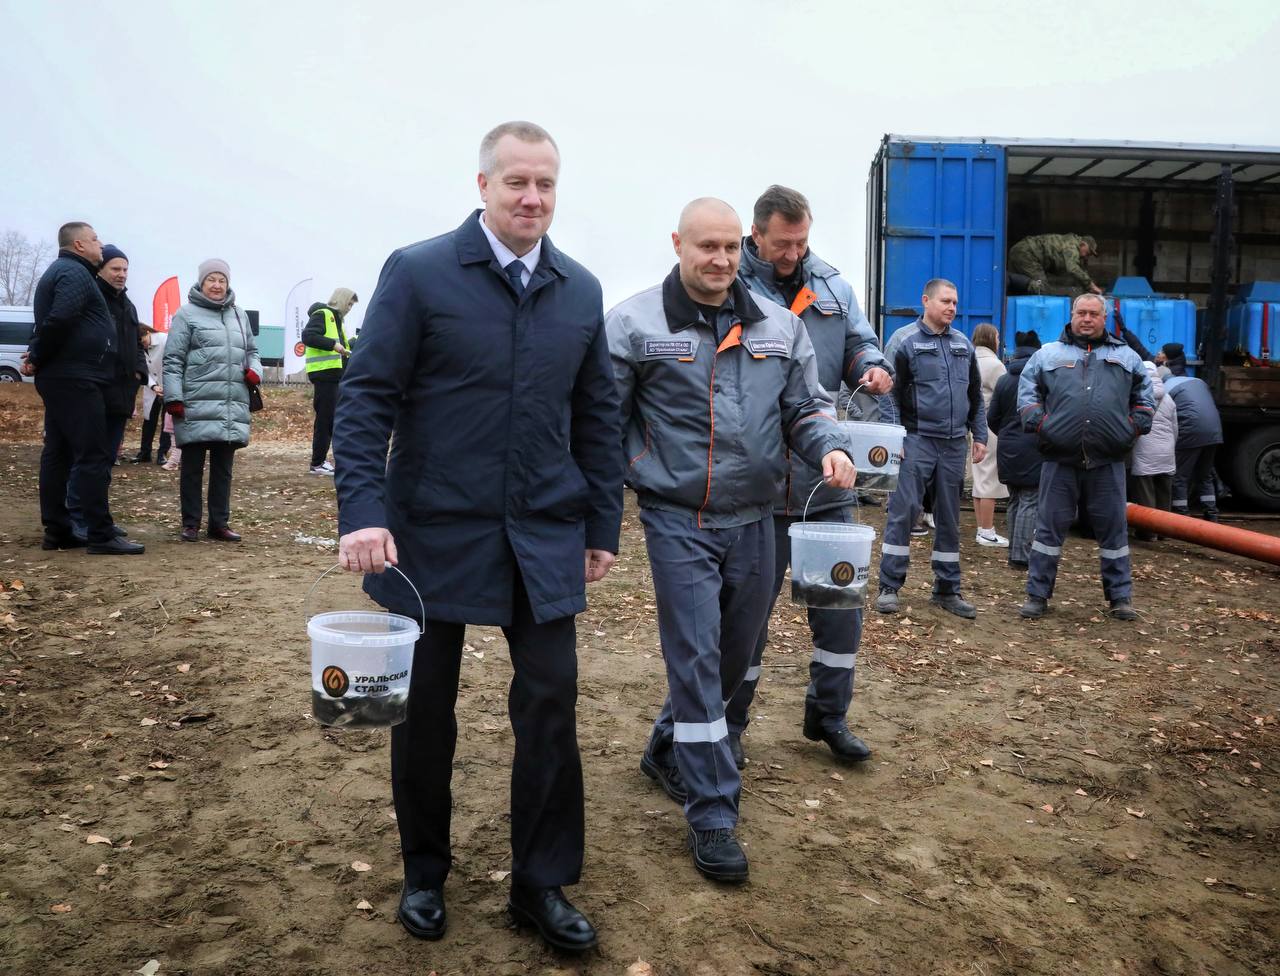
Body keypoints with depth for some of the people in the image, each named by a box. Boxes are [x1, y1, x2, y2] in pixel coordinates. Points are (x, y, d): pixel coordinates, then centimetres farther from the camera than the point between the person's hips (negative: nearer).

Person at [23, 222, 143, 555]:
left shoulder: (58, 272, 23)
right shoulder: (75, 273, -11)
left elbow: (51, 320, 22)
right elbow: (59, 319, -23)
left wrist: (36, 356, 6)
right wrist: (37, 358, -12)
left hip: (59, 379, 11)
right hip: (77, 380, -11)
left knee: (58, 454, 10)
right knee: (93, 456, -11)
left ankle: (57, 531, 14)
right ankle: (101, 536, -11)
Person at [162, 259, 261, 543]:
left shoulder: (239, 315, 16)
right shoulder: (187, 314, 1)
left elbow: (251, 350, 26)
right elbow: (173, 359, -3)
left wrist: (254, 370, 4)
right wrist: (173, 398, -10)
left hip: (233, 406, 5)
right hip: (197, 406, -4)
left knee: (223, 467, 9)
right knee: (192, 466, 3)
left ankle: (219, 522, 17)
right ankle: (190, 523, 12)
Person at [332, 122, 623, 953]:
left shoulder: (581, 291, 6)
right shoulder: (418, 273, -5)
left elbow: (598, 416, 10)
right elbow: (367, 398, -7)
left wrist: (603, 525, 7)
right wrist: (363, 512, -17)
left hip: (545, 540, 3)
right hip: (435, 533, -2)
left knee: (551, 706, 2)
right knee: (426, 708, 11)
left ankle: (542, 886, 21)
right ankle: (425, 874, 33)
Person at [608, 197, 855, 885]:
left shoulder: (779, 326, 8)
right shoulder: (634, 324, -5)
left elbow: (806, 404, 12)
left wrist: (832, 447, -9)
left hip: (753, 522, 5)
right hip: (678, 523, -5)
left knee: (734, 656, 16)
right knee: (696, 661, -5)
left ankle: (668, 751, 41)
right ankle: (711, 814, 8)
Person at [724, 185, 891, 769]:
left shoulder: (831, 286, 10)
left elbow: (861, 344, 18)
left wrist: (873, 369, -4)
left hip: (828, 478, 5)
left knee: (840, 601, 13)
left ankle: (828, 714, 32)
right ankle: (729, 721, 25)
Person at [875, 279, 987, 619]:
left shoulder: (963, 344, 13)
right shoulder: (905, 341, -3)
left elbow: (975, 396, 19)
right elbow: (891, 394, -6)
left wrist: (980, 435, 12)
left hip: (954, 444, 5)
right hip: (917, 440, -5)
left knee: (949, 518, 11)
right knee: (903, 511, -7)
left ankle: (947, 589, 20)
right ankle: (889, 587, 2)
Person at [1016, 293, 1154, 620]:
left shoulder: (1126, 357, 15)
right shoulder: (1048, 354, 10)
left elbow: (1144, 396, 21)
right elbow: (1027, 391, 8)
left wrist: (1136, 426, 7)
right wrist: (1039, 422, -5)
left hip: (1108, 462, 1)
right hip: (1060, 460, -1)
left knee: (1113, 528, 7)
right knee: (1050, 527, 3)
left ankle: (1120, 596, 18)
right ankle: (1037, 594, 10)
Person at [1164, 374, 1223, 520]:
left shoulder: (1166, 389, 0)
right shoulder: (1198, 381, 22)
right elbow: (1213, 405, 22)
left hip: (1191, 433, -7)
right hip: (1215, 431, 7)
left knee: (1179, 478, 2)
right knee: (1205, 476, 20)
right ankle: (1212, 518, 20)